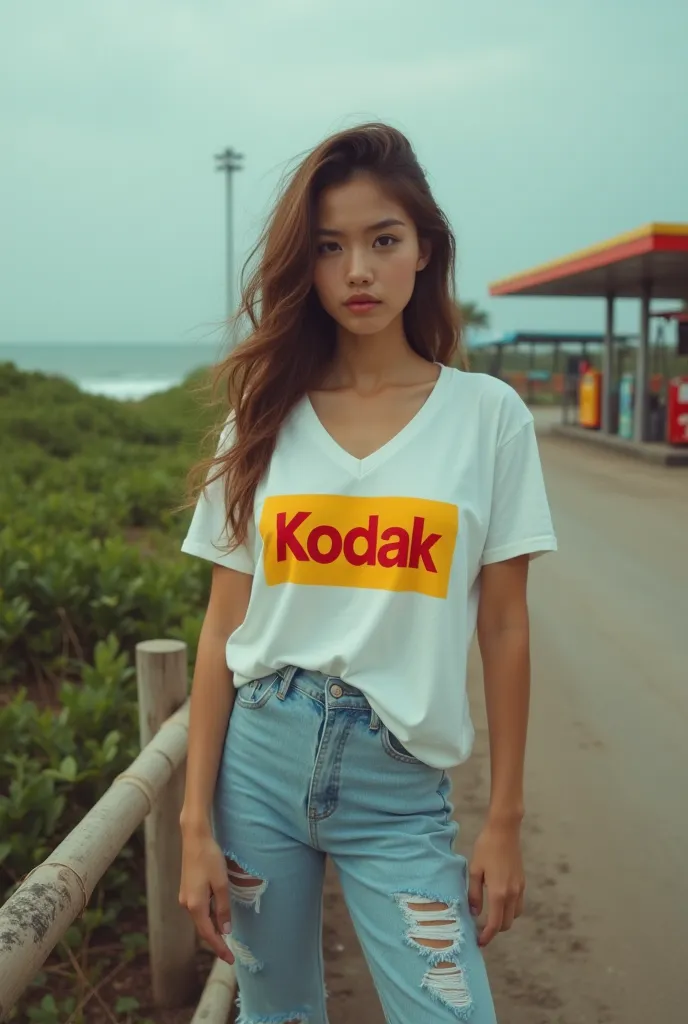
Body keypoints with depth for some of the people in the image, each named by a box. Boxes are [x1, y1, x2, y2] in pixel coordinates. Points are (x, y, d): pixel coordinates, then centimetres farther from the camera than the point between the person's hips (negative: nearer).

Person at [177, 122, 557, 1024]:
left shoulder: (488, 415, -2)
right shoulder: (263, 419, 2)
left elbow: (504, 628, 0)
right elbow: (224, 629, 1)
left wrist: (504, 821, 0)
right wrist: (197, 823, 0)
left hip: (400, 781, -1)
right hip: (261, 757, 2)